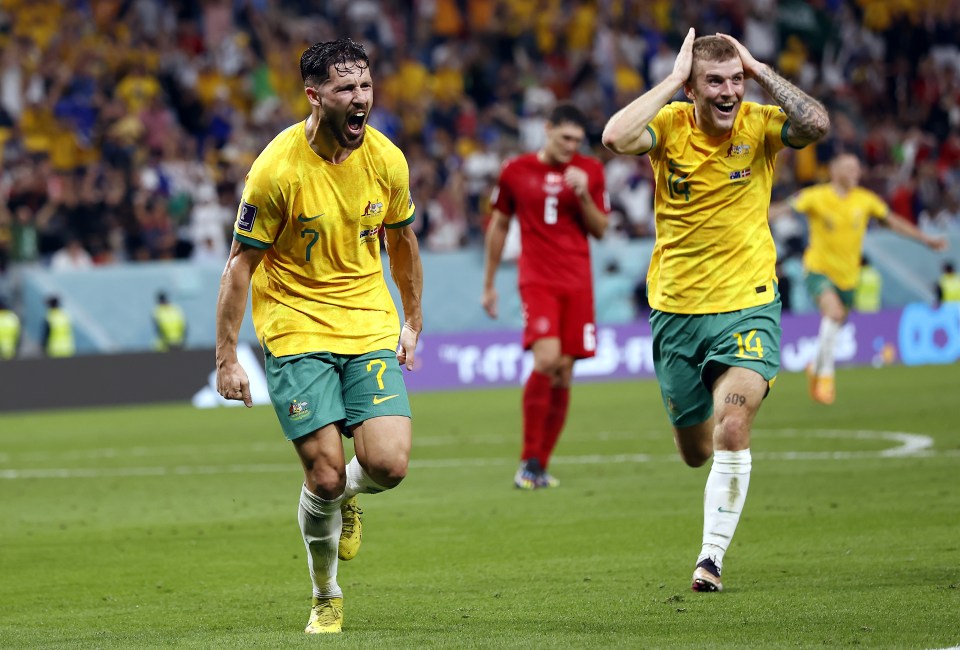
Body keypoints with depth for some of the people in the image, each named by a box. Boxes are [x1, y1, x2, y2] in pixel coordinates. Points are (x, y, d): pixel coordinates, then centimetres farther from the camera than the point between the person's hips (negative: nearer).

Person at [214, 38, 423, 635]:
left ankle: (347, 496, 25)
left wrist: (414, 322, 19)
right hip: (296, 327, -3)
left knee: (388, 465, -14)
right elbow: (241, 262, -8)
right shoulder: (277, 170, -16)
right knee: (324, 476, -9)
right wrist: (227, 356, -8)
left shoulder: (387, 161, -3)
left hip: (369, 325, 3)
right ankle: (327, 596, 18)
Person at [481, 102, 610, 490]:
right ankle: (529, 461, -12)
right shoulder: (515, 171, 3)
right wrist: (489, 284, 15)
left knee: (563, 374, 1)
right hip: (537, 280, -3)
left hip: (577, 283, 3)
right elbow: (499, 226, 13)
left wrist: (583, 196, -11)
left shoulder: (590, 171, 7)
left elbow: (599, 230, 7)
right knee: (546, 360, -21)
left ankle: (541, 465, 12)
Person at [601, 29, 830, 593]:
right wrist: (672, 80, -23)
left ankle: (712, 557, -11)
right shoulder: (671, 125, -8)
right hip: (676, 308, 2)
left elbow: (818, 125, -29)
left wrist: (760, 71, -21)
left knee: (732, 430, -22)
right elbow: (616, 138, -30)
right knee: (696, 451, 15)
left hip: (749, 303, -2)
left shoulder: (759, 125, -8)